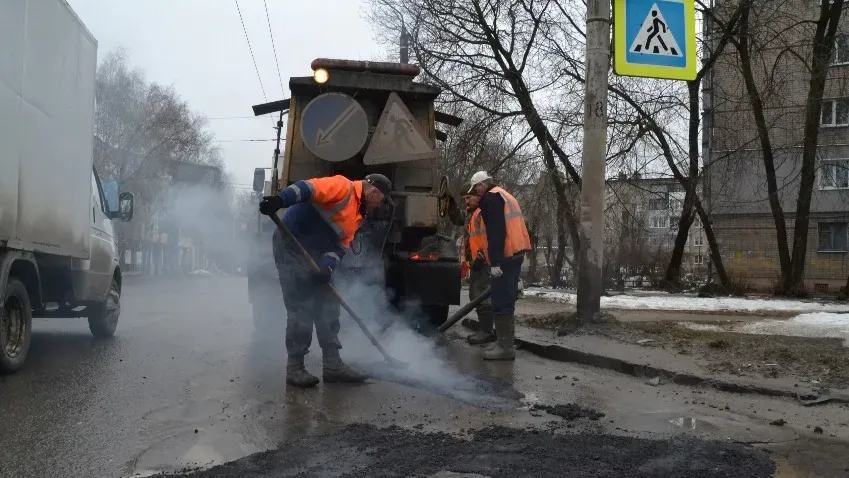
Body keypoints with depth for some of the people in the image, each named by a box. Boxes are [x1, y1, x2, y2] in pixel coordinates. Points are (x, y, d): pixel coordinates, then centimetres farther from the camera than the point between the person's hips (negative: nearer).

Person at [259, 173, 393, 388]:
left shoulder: (357, 216, 16)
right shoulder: (343, 186, -12)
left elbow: (341, 245, 7)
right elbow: (308, 187, -28)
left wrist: (327, 266, -13)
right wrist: (279, 200, -45)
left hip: (314, 253, 10)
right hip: (291, 246, -10)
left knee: (328, 307, 7)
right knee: (301, 309, -10)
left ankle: (332, 364, 12)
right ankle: (295, 367, -2)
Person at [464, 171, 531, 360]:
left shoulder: (490, 198, -8)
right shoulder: (504, 196, 24)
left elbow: (495, 231, -19)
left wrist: (495, 261, -22)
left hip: (505, 257, -10)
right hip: (516, 254, 10)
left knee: (501, 303, -9)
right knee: (506, 301, 13)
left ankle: (505, 347, -9)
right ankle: (505, 343, 18)